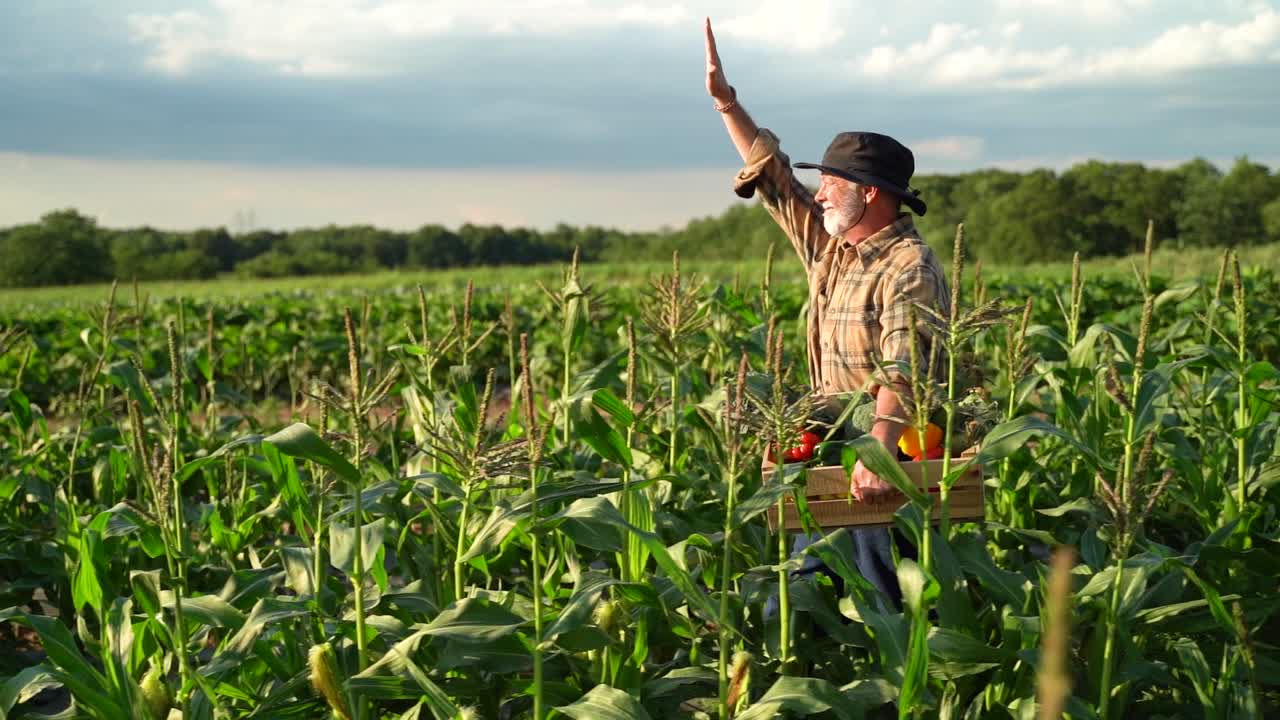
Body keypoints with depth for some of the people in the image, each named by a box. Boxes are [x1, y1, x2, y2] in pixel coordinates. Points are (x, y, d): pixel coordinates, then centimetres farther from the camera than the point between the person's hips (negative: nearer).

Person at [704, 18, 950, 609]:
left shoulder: (908, 269, -17)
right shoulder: (829, 247, 9)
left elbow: (904, 374, -31)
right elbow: (773, 174, 17)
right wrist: (725, 100, 13)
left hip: (888, 454, -8)